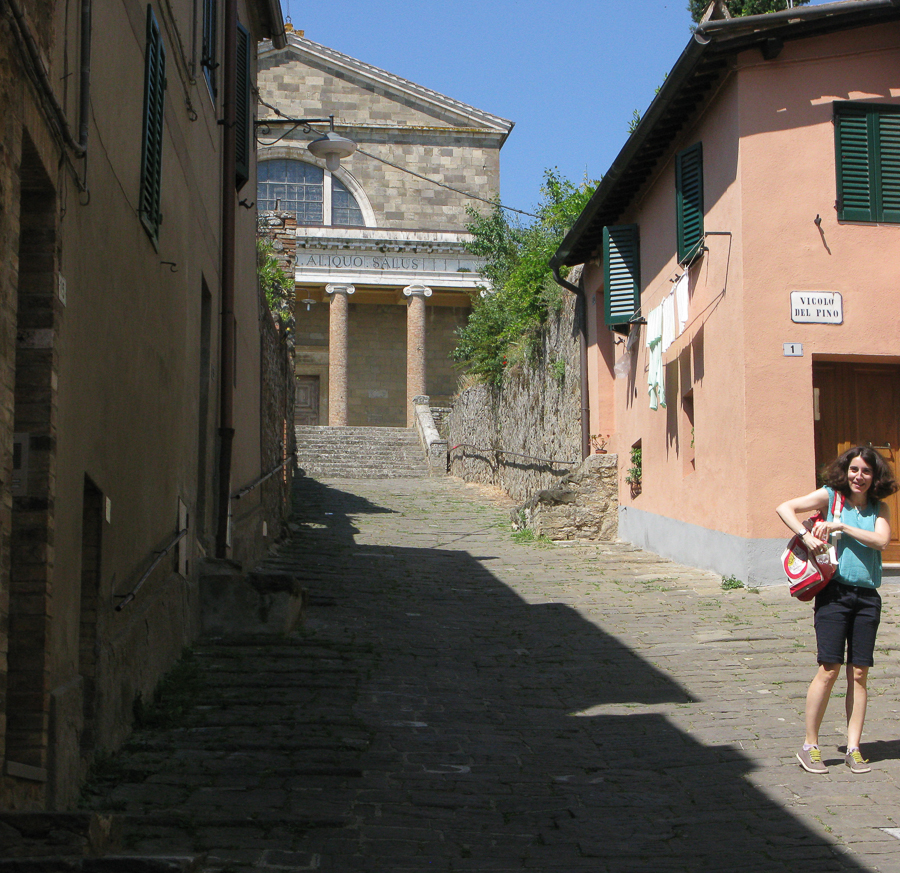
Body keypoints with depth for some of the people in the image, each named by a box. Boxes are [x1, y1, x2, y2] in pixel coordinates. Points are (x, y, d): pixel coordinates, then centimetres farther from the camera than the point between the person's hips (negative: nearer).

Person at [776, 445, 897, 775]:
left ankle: (853, 749, 11)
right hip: (834, 592, -3)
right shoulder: (830, 497, 2)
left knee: (859, 673, 4)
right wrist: (806, 537, -19)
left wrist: (842, 527, -13)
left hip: (867, 596, 3)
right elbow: (785, 508, -6)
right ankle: (810, 746, 4)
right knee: (829, 670, -7)